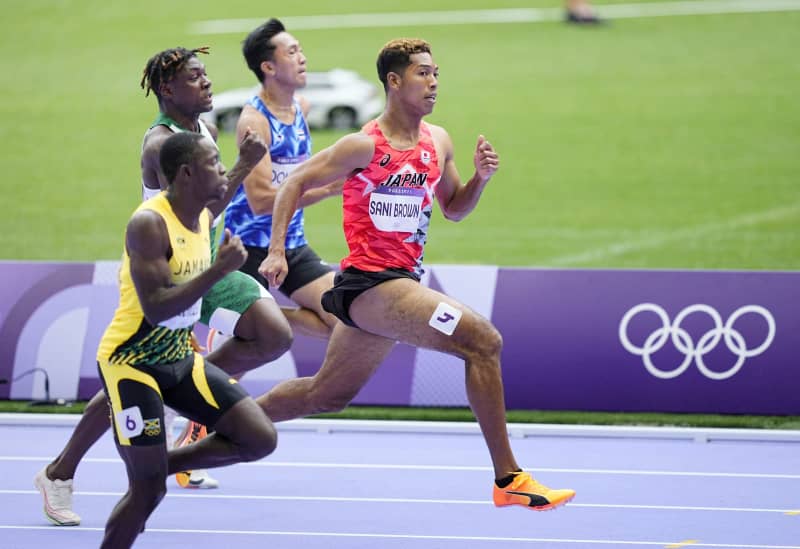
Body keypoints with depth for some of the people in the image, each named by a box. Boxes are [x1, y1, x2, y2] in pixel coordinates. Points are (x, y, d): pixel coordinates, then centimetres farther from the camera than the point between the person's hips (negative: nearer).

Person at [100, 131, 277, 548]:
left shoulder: (204, 218, 4)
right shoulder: (149, 224, -23)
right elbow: (156, 308, -29)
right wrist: (219, 269, -31)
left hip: (179, 357, 8)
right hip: (131, 362, -8)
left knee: (261, 439, -2)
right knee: (148, 491, -9)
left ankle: (162, 464, 13)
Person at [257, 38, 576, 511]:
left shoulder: (438, 143, 8)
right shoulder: (365, 146, -12)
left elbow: (454, 209, 20)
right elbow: (295, 184, -5)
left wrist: (480, 178, -1)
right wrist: (277, 251, -13)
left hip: (400, 280, 9)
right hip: (370, 281, -9)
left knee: (328, 394, 20)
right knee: (482, 340, -20)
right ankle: (508, 479, -17)